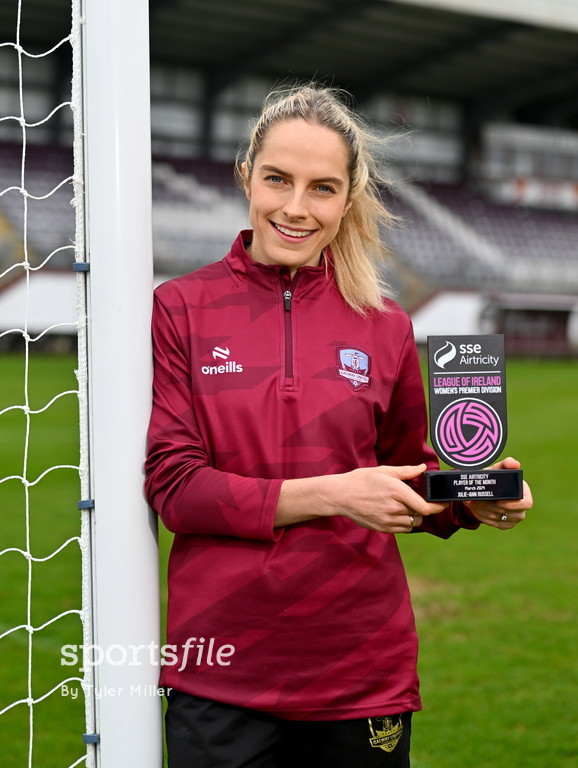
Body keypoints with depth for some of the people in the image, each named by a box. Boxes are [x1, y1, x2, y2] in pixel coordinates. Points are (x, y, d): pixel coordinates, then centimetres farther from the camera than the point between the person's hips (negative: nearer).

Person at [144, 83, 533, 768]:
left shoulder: (385, 329, 4)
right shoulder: (180, 310, -2)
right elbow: (173, 486, -8)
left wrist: (473, 502, -8)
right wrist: (327, 494, -18)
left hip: (362, 673, 2)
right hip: (220, 673, -2)